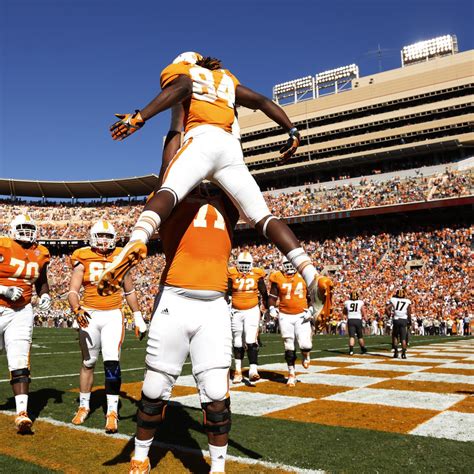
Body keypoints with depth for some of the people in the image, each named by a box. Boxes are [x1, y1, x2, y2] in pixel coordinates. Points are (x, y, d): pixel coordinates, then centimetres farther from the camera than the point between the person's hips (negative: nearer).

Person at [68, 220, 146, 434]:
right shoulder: (83, 259, 0)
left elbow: (129, 291, 14)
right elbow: (73, 291, -7)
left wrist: (138, 317, 15)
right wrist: (77, 310, -26)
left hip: (113, 315, 0)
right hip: (90, 315, 0)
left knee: (112, 362, -12)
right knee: (88, 362, 12)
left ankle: (112, 412, -4)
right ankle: (84, 406, 31)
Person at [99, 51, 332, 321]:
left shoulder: (177, 69, 22)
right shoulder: (226, 77, 37)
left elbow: (182, 87, -3)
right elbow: (261, 101, 25)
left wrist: (139, 117, -13)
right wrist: (292, 131, 22)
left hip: (203, 139, -4)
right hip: (232, 147, 4)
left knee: (168, 192, -24)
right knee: (262, 217, 1)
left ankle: (137, 241, -56)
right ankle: (312, 277, -9)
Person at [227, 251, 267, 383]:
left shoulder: (257, 274, -1)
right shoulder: (232, 275, -2)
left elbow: (264, 293, 9)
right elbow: (227, 293, 3)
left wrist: (268, 308, 14)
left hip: (252, 311, -1)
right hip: (236, 312, 1)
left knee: (251, 341, -15)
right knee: (238, 343, 11)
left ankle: (253, 370, -17)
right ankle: (238, 370, 23)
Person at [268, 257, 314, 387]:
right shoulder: (278, 278, -3)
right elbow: (272, 296, 5)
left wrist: (310, 309, 0)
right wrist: (271, 308, -11)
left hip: (302, 315, 0)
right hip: (285, 316, 0)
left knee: (305, 345, -13)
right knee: (289, 347, 5)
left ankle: (306, 355, 24)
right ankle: (291, 374, 22)